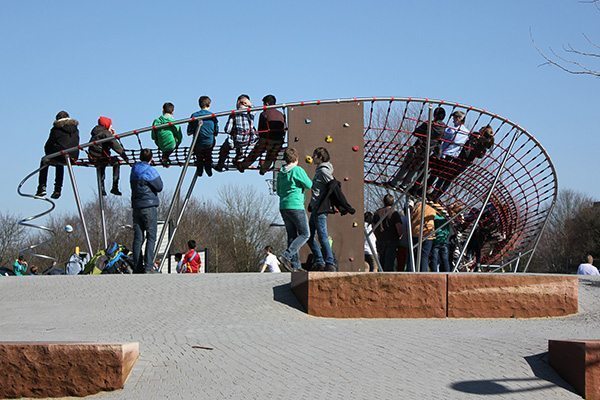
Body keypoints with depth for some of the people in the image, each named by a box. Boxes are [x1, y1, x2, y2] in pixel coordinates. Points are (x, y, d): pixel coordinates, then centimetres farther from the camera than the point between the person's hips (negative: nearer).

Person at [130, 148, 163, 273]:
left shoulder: (133, 170, 10)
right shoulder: (150, 170, -8)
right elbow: (159, 187, -4)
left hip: (136, 207, 6)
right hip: (150, 206, -6)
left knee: (138, 238, 6)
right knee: (151, 237, -5)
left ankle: (137, 267, 6)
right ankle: (148, 267, -13)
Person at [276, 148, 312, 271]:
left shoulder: (280, 173, 11)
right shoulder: (297, 170, -9)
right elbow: (309, 185, -6)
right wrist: (303, 180, 13)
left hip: (283, 207, 7)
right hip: (296, 206, -7)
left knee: (292, 235, 10)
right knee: (304, 234, 0)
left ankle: (295, 265, 6)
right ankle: (286, 256, -15)